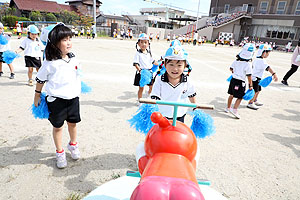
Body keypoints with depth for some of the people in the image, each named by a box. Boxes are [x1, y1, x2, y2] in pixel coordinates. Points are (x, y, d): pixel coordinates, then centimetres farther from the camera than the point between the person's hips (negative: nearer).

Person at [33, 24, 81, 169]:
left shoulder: (73, 59, 2)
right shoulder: (50, 62, -13)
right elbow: (40, 79, -2)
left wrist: (77, 91, 23)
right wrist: (37, 96, 5)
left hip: (73, 97, 4)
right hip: (56, 99, -4)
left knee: (72, 123, 16)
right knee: (57, 126, 9)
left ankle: (73, 144, 42)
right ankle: (60, 153, 27)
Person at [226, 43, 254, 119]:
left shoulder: (236, 61, -1)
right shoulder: (248, 64, -17)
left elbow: (231, 69, 13)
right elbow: (249, 76, -16)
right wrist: (250, 85, -8)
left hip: (233, 79, 6)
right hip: (240, 82, -6)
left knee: (231, 95, 19)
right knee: (240, 97, 2)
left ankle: (228, 108, 32)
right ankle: (234, 110, -9)